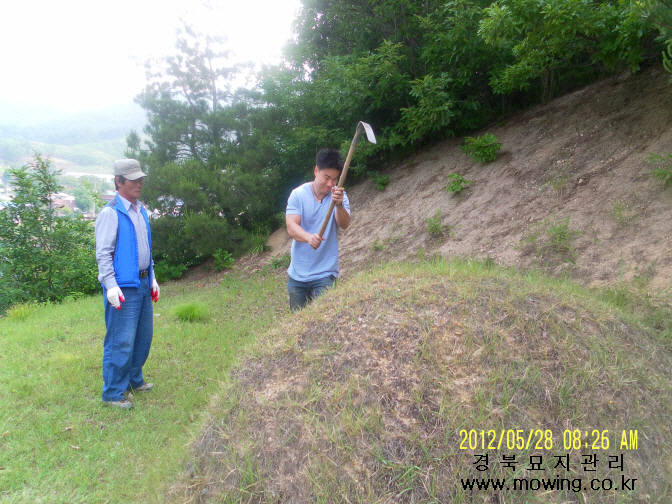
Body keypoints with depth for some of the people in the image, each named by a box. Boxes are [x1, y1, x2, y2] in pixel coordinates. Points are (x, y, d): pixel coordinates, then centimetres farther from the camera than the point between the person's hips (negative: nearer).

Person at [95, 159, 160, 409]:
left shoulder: (140, 211, 14)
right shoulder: (111, 213, -10)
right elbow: (103, 253, -13)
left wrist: (152, 279, 19)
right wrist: (111, 286, -20)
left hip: (143, 285, 8)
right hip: (123, 288, -8)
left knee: (143, 336, 16)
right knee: (121, 341, -4)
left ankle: (134, 380, 32)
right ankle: (113, 393, 8)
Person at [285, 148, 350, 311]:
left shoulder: (339, 195, -4)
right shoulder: (298, 194, -5)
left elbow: (344, 224, -20)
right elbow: (291, 227, -15)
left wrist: (339, 205, -41)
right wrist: (309, 237, -36)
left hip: (325, 273, -1)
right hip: (297, 273, 1)